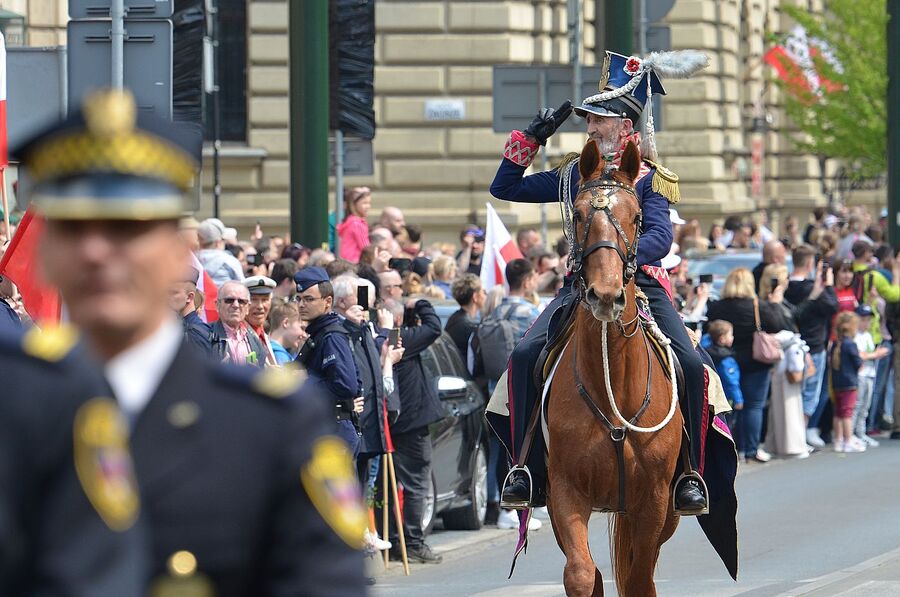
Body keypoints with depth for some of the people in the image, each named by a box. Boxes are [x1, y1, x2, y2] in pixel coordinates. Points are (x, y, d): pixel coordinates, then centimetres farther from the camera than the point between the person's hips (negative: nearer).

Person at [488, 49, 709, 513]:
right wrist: (531, 139, 10)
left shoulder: (649, 178, 2)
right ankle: (528, 470, -14)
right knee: (525, 355, -21)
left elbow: (660, 238, -14)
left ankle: (688, 475, -9)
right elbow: (504, 188, 21)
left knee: (689, 365, -23)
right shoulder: (576, 175, 15)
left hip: (640, 284, -3)